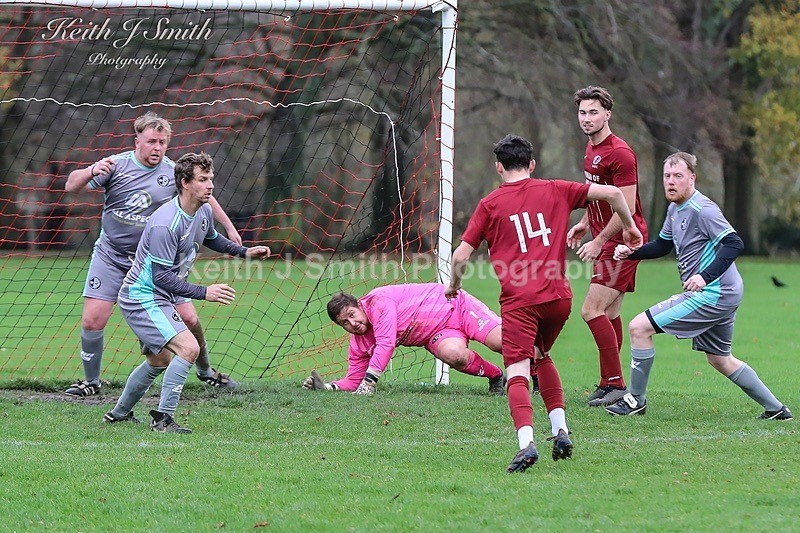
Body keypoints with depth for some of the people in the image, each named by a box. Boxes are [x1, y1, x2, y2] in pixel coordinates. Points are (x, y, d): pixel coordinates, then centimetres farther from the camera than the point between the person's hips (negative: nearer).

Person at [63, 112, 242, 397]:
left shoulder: (173, 173, -5)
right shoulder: (116, 165, -9)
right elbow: (71, 186, -15)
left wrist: (229, 227, 13)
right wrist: (92, 172, -35)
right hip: (111, 258, -1)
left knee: (188, 319, -2)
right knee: (92, 321, -10)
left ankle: (205, 371, 24)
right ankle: (91, 381, 12)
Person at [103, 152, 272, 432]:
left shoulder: (204, 211, 0)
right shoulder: (166, 224, -29)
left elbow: (211, 238, 25)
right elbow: (161, 277, -28)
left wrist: (244, 251, 12)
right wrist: (204, 292, -31)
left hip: (161, 299, 10)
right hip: (142, 297, -10)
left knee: (160, 360, 25)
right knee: (188, 347, -24)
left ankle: (119, 414, 42)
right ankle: (163, 417, -18)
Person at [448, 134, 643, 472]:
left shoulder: (490, 204, 6)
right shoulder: (555, 191, 13)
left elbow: (461, 256, 4)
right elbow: (612, 193, 7)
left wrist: (454, 286, 24)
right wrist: (629, 226, 24)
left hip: (519, 300, -4)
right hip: (559, 296, 4)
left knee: (517, 372, -10)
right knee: (541, 356, 27)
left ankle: (526, 442, -31)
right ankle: (560, 430, 18)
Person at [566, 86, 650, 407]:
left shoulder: (619, 154, -18)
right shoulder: (592, 148, 12)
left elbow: (626, 208, -20)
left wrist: (599, 242, -16)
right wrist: (584, 224, 17)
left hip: (622, 241, -10)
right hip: (607, 240, 10)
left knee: (592, 310, -14)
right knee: (609, 313, 12)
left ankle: (615, 384, -12)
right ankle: (609, 384, 17)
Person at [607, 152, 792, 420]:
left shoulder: (702, 209, -17)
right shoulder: (675, 209, 12)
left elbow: (734, 244, -23)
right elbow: (662, 245, 26)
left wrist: (705, 276, -31)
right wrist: (631, 252, 9)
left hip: (713, 294, -10)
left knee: (639, 327, -10)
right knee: (720, 360, 21)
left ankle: (636, 400, 1)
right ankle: (776, 409, 26)